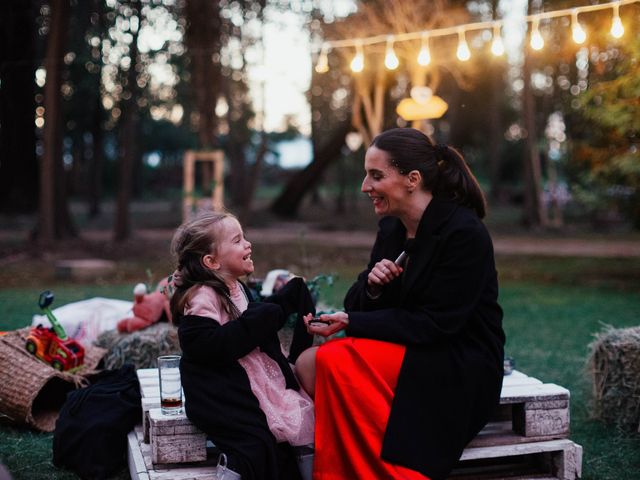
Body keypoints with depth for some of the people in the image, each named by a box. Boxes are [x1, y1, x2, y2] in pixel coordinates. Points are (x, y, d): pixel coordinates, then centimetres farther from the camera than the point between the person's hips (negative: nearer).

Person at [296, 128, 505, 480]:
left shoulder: (464, 233, -16)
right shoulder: (390, 227, 7)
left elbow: (435, 322, -18)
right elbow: (358, 306, 10)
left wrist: (351, 322, -19)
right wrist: (370, 287, -14)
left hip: (458, 371, -8)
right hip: (410, 354, 8)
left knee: (335, 361, -24)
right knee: (308, 364, -13)